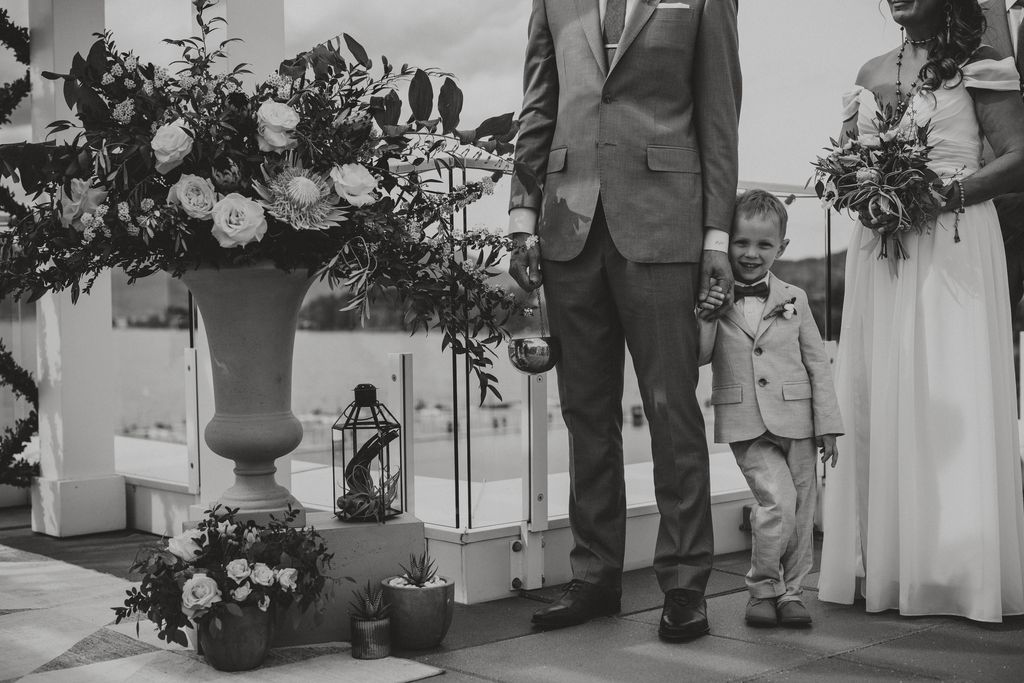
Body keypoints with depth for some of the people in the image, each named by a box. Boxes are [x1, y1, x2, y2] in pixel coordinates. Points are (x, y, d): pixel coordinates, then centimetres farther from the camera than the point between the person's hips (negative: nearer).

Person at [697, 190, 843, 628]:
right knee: (777, 502, -16)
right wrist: (706, 318, -18)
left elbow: (818, 363, 7)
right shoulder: (712, 299, 0)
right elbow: (697, 357, -1)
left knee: (801, 511, 8)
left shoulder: (793, 300, 4)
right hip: (745, 424, -3)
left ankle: (790, 592, 26)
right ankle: (762, 590, 5)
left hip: (795, 419, 3)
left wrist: (827, 425, 3)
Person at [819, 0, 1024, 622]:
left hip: (954, 249, -5)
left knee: (953, 395, -7)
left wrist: (944, 190, -17)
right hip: (878, 249, 5)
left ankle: (960, 570, -1)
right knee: (876, 397, 1)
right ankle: (883, 568, 5)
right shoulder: (870, 75, 18)